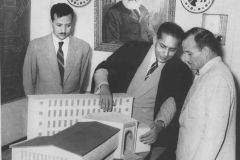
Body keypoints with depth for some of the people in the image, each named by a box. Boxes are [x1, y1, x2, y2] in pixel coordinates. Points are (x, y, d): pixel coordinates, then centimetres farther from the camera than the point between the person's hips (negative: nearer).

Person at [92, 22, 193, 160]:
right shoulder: (133, 49, 4)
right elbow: (103, 68, 1)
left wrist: (159, 126, -26)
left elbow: (173, 102, -7)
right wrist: (104, 87, -22)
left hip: (148, 132, -1)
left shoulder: (181, 71, 2)